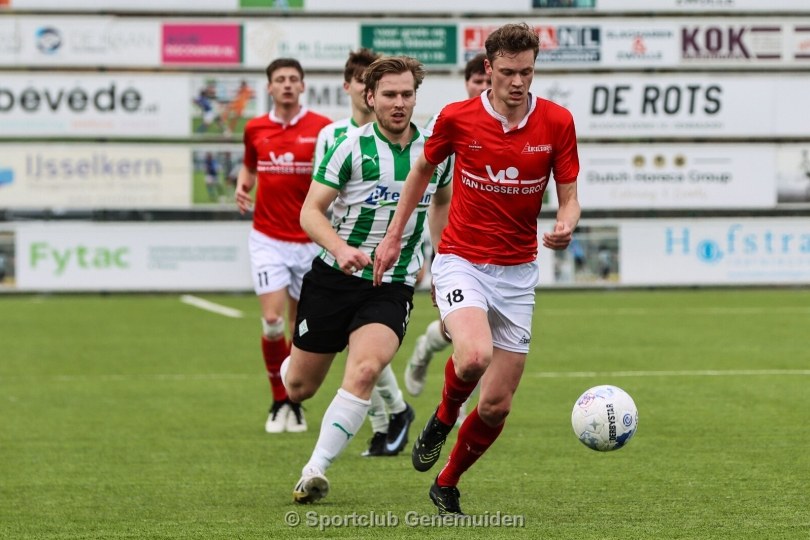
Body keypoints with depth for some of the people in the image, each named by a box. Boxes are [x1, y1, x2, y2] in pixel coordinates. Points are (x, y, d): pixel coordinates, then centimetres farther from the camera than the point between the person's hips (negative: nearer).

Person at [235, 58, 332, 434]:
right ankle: (279, 402, 5)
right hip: (268, 239, 1)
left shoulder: (321, 128, -5)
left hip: (309, 239, -1)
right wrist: (242, 185, 1)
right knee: (272, 320, -12)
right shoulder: (255, 129, 4)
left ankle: (295, 403, 22)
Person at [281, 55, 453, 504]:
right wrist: (341, 249, -29)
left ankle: (315, 470, -23)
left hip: (393, 287, 1)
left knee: (365, 369, -26)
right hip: (334, 278, -1)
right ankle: (287, 364, 48)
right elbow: (310, 212, -11)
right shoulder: (351, 147, -9)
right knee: (299, 388, 8)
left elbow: (444, 201, 23)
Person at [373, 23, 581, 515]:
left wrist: (566, 225, -24)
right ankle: (443, 419, 2)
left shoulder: (557, 122, -6)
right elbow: (424, 168, 12)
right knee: (475, 356, -32)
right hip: (461, 262, -2)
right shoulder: (457, 118, -8)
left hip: (518, 271, 2)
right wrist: (394, 235, 14)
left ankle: (448, 484, 28)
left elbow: (569, 198, 0)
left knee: (497, 406, 2)